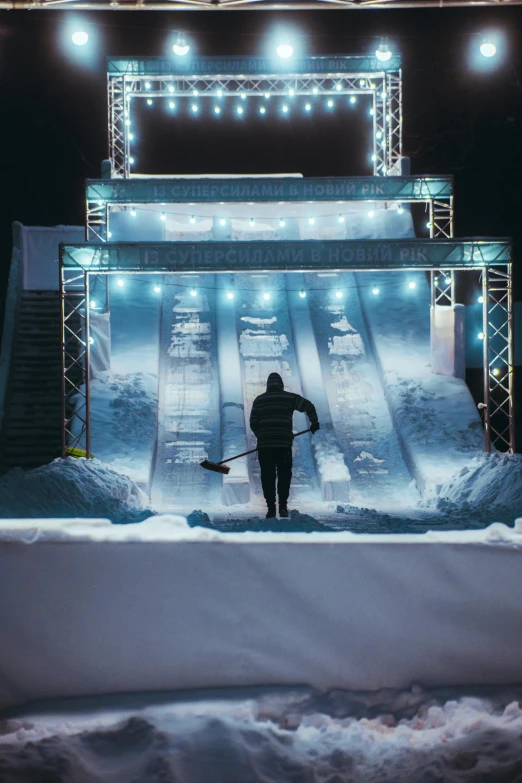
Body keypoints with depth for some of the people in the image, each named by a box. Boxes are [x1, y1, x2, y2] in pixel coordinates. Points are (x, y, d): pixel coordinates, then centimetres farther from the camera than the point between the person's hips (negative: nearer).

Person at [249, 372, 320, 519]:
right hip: (284, 444, -1)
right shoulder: (289, 397, 4)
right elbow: (308, 406, -1)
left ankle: (271, 508, 7)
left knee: (267, 476, 8)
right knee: (284, 475, 12)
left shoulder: (259, 399, 8)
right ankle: (283, 506, 9)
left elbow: (253, 424, 7)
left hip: (264, 445, 1)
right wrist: (314, 423, 13)